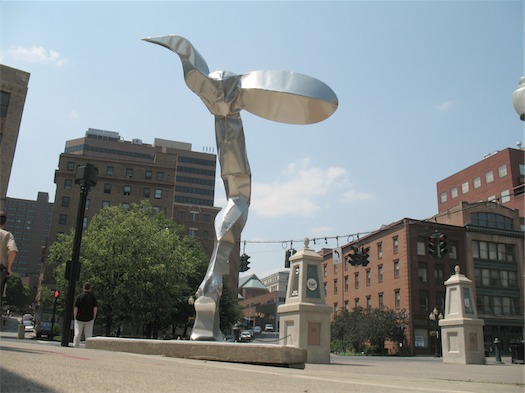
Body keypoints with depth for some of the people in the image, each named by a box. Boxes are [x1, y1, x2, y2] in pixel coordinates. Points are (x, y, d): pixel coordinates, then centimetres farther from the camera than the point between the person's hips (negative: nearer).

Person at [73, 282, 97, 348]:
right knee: (88, 335, 4)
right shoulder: (93, 297, 1)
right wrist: (93, 318, 8)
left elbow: (75, 308, -5)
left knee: (77, 334, 5)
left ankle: (75, 348, 4)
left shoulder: (79, 296, -4)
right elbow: (95, 308, 0)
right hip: (89, 319, 1)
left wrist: (75, 318, 3)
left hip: (79, 318, -1)